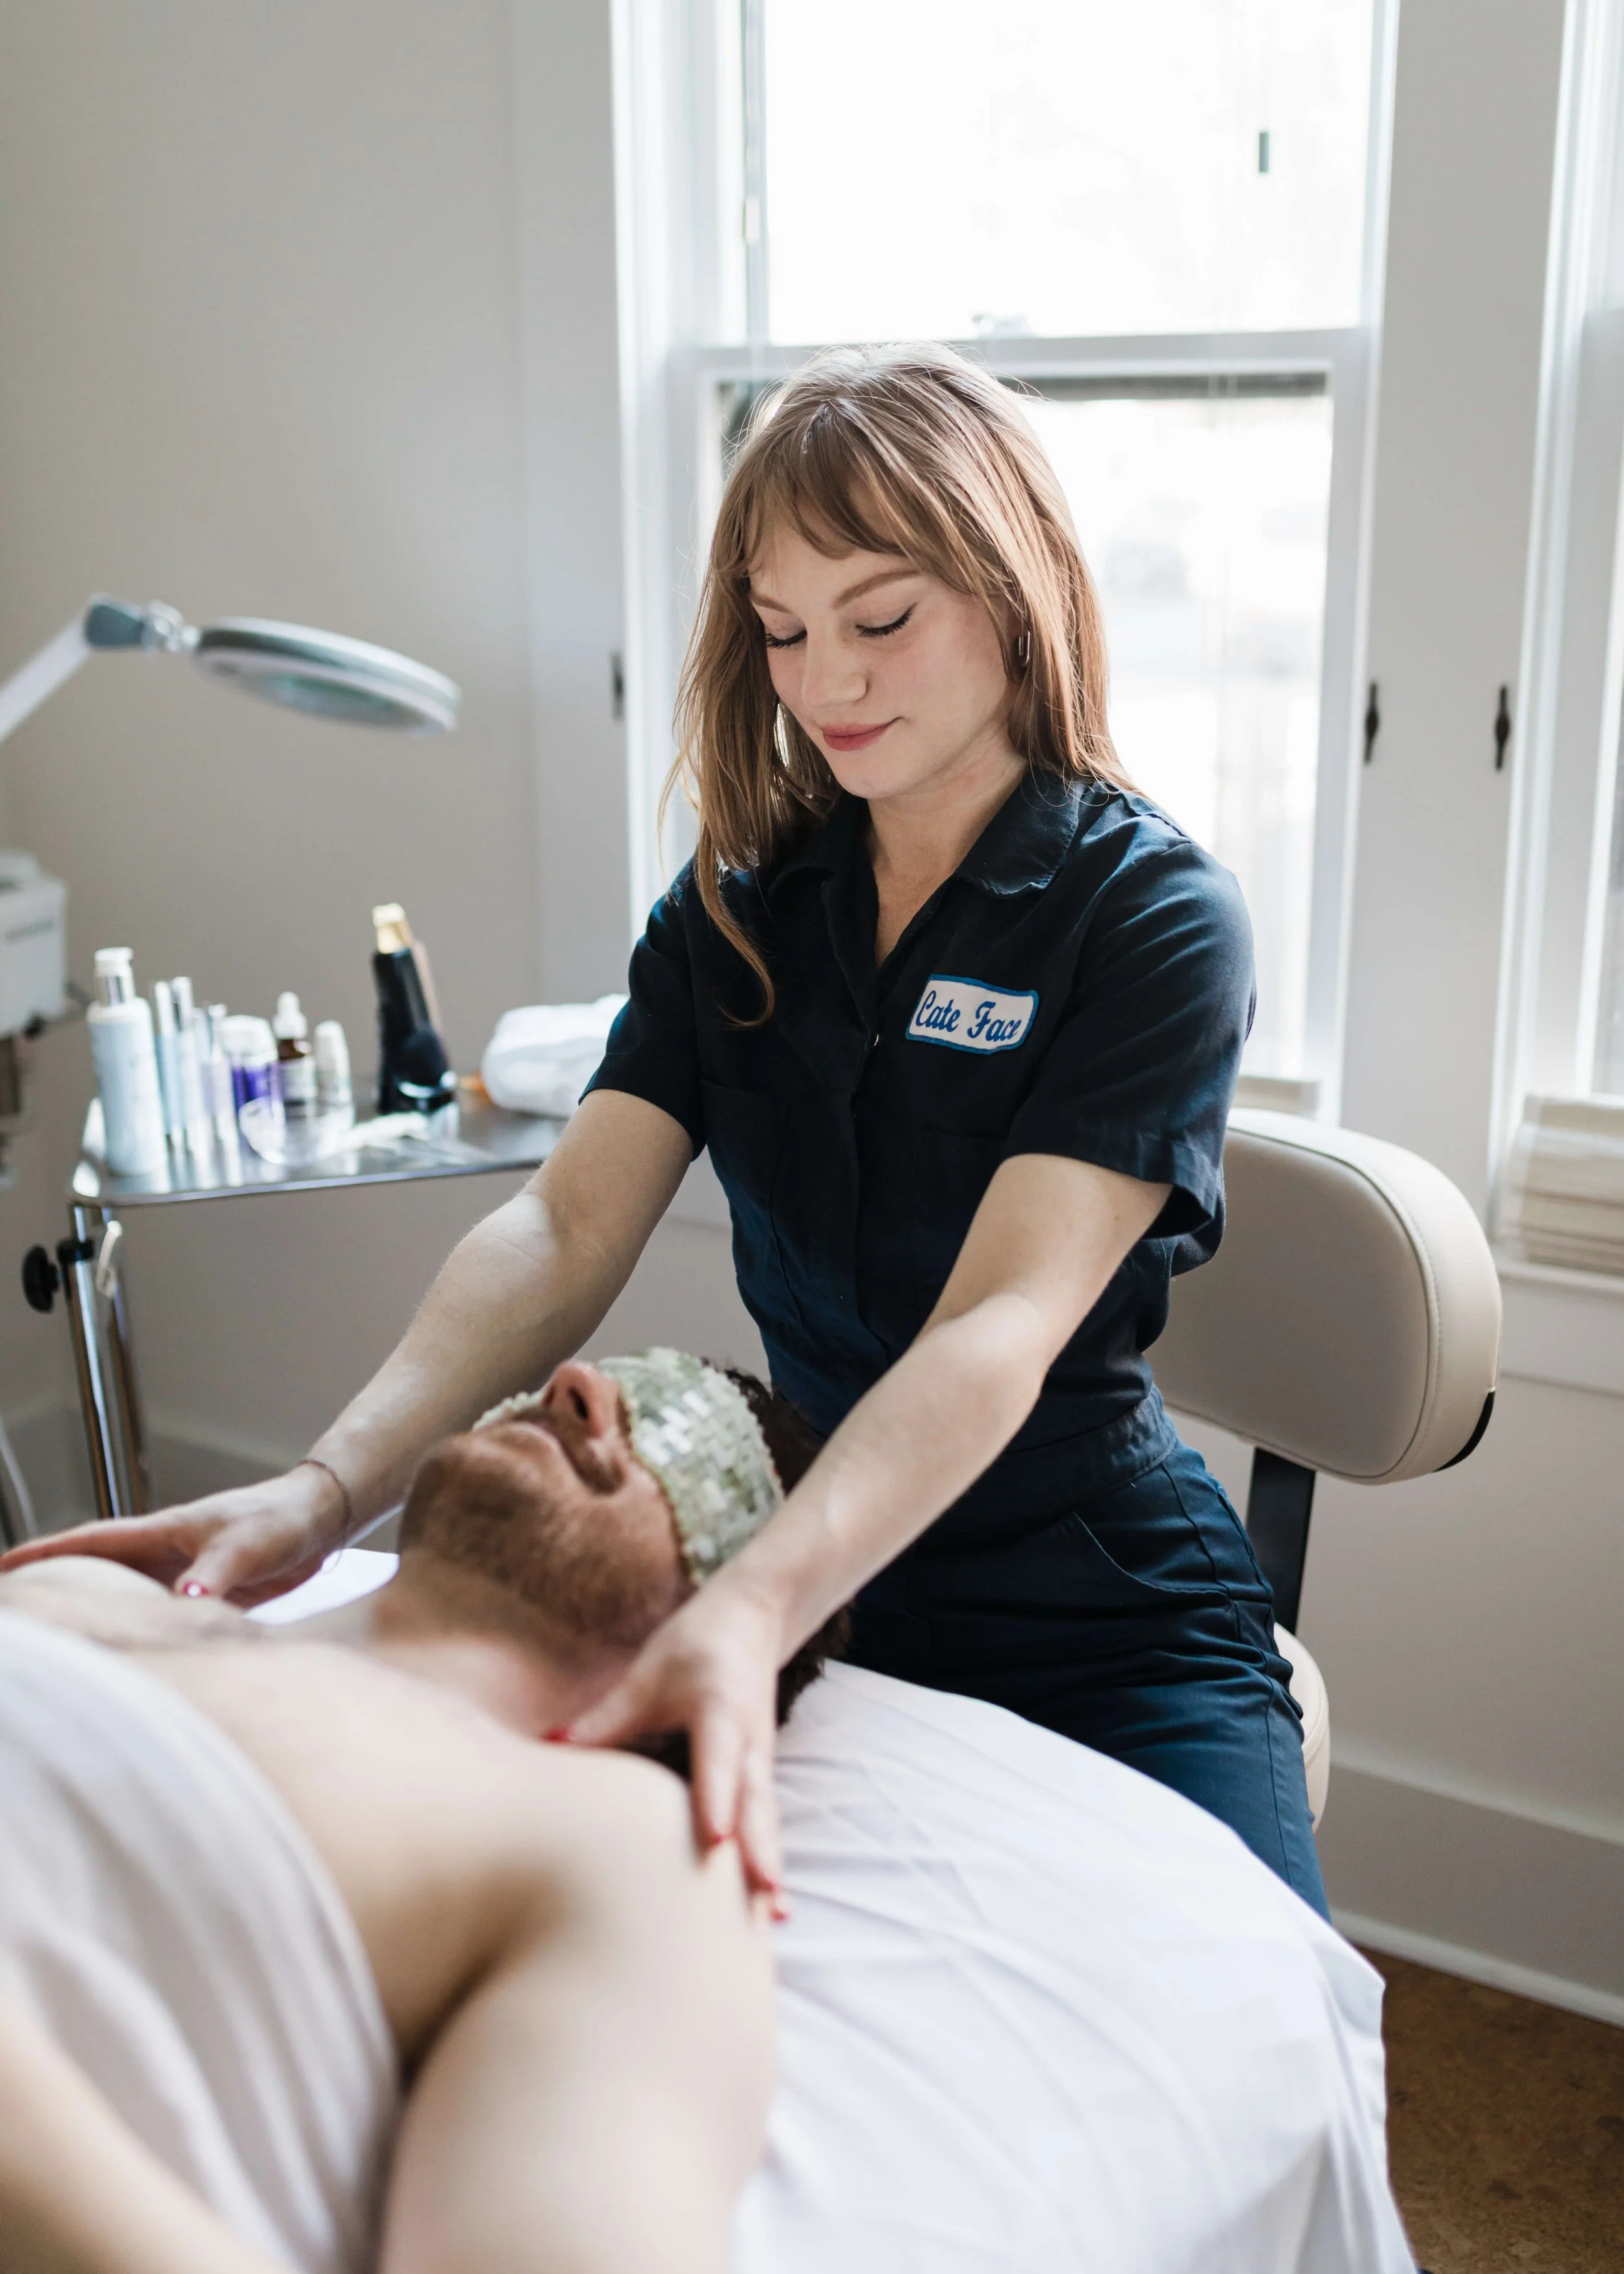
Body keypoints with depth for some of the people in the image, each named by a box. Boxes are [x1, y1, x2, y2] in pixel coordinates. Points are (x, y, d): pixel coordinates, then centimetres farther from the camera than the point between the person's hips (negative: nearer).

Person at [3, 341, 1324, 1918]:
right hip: (801, 1557, 4)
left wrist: (756, 1610, -42)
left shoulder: (1154, 917, -12)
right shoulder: (739, 898, 4)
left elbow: (999, 1326, -25)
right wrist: (329, 1489, -24)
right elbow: (568, 1227, -7)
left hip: (1098, 1614, -3)